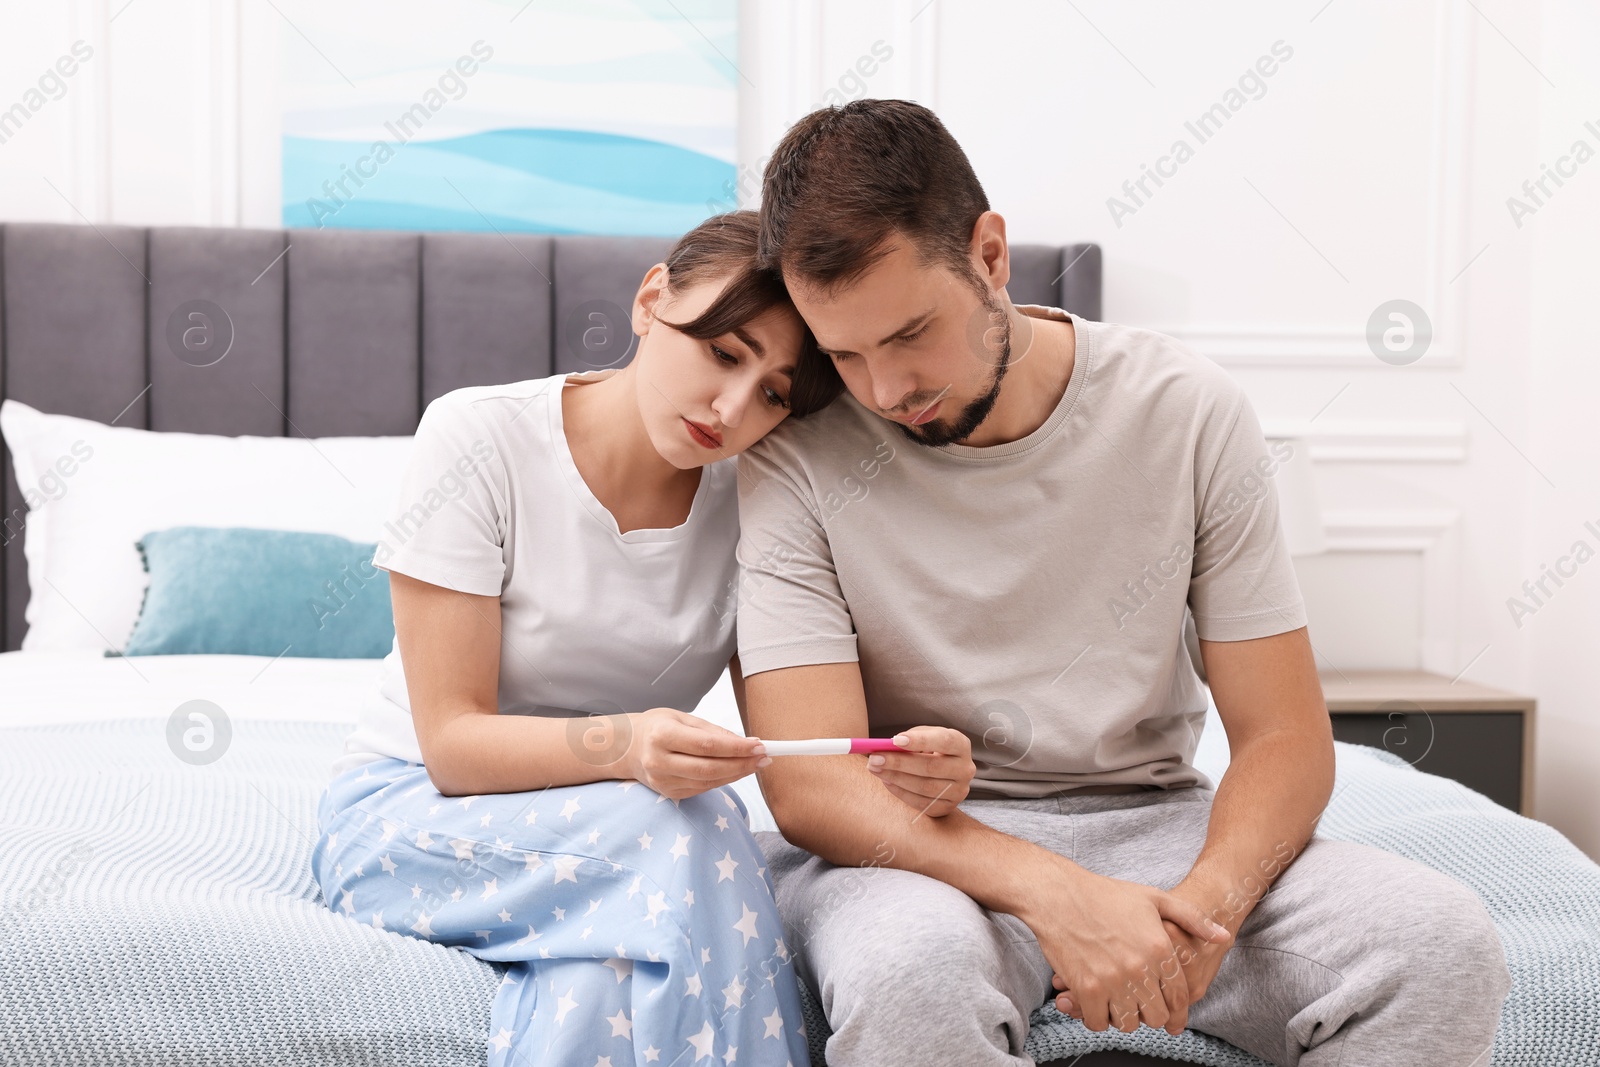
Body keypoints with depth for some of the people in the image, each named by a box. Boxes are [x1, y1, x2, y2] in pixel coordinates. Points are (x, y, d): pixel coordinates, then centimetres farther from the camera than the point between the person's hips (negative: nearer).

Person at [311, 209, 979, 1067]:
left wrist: (902, 766, -29)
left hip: (621, 832, 3)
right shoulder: (479, 439, -16)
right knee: (682, 832, -31)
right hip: (408, 815, -2)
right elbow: (451, 741, -19)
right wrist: (618, 745, -38)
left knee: (599, 979, -33)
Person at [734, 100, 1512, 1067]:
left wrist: (1206, 902, -24)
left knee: (1447, 947, -22)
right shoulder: (800, 460, -10)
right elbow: (808, 781, -16)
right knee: (912, 966, -38)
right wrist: (1049, 892, -31)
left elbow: (1286, 739, -3)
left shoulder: (1191, 415, -4)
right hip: (917, 844, -2)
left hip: (1151, 818, 3)